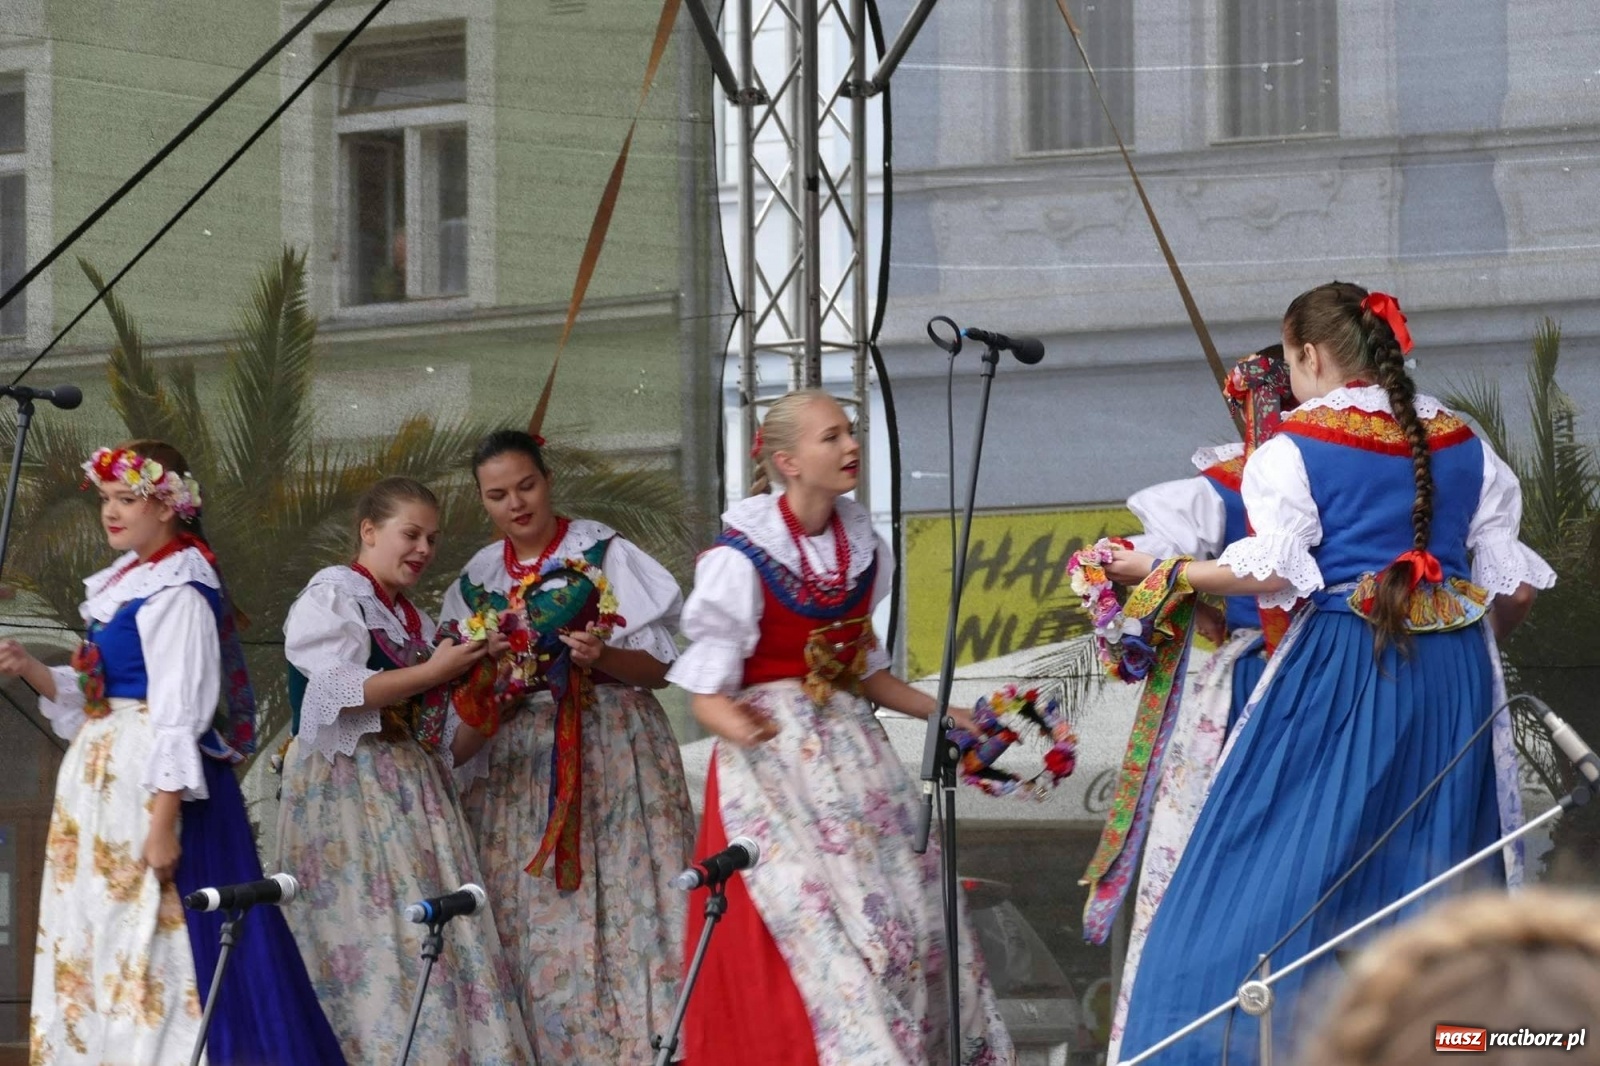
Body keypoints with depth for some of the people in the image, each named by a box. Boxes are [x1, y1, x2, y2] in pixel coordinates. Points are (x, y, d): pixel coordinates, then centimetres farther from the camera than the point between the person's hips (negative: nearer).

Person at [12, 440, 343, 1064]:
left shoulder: (176, 593, -15)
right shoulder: (122, 583, 14)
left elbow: (179, 715, -19)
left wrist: (163, 823, -23)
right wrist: (33, 672, 2)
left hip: (155, 779, -10)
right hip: (102, 780, 10)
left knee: (152, 946, -8)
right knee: (94, 941, 10)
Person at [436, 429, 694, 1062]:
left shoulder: (604, 555, -1)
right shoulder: (478, 580, 12)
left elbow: (658, 668, -2)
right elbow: (464, 691, 18)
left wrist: (602, 656, -21)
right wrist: (475, 673, -4)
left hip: (612, 754, -4)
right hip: (518, 766, 4)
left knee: (625, 906, -10)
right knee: (531, 923, -1)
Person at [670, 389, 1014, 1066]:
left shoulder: (862, 548, 6)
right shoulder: (741, 558, -13)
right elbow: (707, 694, -13)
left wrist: (943, 715, 11)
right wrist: (744, 728, -34)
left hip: (850, 750, 6)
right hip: (771, 757, -6)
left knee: (907, 912, 4)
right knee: (816, 932, -11)